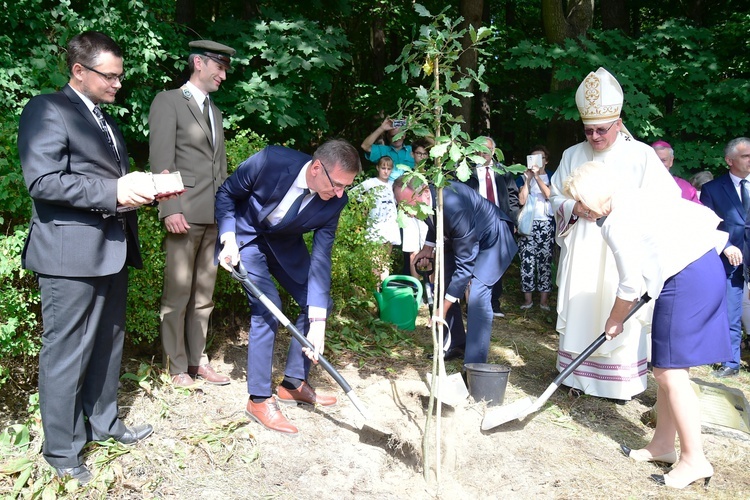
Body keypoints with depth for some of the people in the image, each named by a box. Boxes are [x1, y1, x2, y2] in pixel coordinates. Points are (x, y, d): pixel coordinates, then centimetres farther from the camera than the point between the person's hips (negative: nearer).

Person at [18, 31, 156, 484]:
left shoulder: (106, 120, 20)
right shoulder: (47, 110, -8)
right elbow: (42, 182, -19)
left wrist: (142, 187, 4)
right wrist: (114, 191, -23)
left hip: (112, 251, 9)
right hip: (71, 254, -9)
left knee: (108, 344, 18)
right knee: (66, 355, 1)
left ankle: (103, 422, 35)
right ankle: (62, 450, 16)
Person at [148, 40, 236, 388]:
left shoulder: (214, 111, 22)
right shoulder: (168, 101, -1)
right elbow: (161, 160, -10)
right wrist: (170, 210, -18)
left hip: (214, 216, 7)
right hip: (184, 215, -7)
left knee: (204, 295, 12)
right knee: (177, 295, 0)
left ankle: (197, 360, 21)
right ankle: (177, 368, 9)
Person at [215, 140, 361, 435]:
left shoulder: (335, 201, -23)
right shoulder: (270, 161, -34)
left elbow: (321, 258, -21)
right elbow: (225, 193, -15)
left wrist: (317, 322, -27)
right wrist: (228, 239, -28)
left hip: (285, 242, 5)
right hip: (246, 235, -5)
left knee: (318, 303, 0)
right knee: (267, 305, -20)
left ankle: (293, 383, 17)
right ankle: (259, 400, -8)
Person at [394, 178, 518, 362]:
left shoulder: (454, 207, -41)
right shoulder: (421, 199, -17)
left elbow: (465, 263, -35)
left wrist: (443, 308, -33)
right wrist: (429, 246, -4)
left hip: (490, 238, -8)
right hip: (457, 236, 9)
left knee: (477, 295, -21)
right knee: (446, 284, 9)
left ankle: (475, 365, -15)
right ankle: (456, 344, 25)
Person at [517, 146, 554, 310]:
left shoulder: (551, 177, 7)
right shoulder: (525, 177, 10)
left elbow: (550, 195, -10)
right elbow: (522, 200, -1)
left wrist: (537, 176, -14)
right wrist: (528, 179, -7)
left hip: (546, 224, 0)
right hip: (527, 224, 1)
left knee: (545, 262, -1)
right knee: (527, 262, -3)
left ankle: (544, 298, 5)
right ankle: (527, 298, 4)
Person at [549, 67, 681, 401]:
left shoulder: (641, 155, -1)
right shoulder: (572, 156, 8)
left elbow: (667, 199, -3)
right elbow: (555, 197, 12)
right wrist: (574, 207, -10)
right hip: (581, 250, 3)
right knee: (579, 309, 3)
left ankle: (620, 380, 9)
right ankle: (577, 374, 13)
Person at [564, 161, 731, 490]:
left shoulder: (617, 223, -15)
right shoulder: (633, 200, 12)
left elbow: (631, 285, -11)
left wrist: (614, 320, 6)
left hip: (687, 280, -10)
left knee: (671, 372, -4)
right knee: (665, 367, 14)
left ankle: (694, 460, 5)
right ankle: (662, 444, 24)